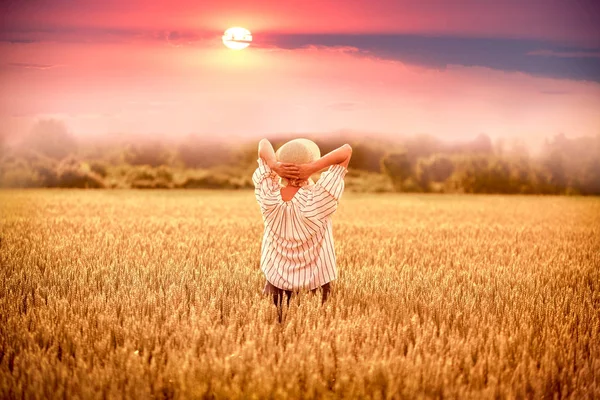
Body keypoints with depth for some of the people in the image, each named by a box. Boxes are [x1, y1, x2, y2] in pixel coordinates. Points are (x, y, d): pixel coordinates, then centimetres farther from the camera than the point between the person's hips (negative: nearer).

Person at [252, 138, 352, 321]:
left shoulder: (269, 197, -19)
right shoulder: (316, 200, -27)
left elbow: (263, 144, -8)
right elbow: (347, 150, -23)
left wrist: (274, 165, -28)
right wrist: (313, 168, -32)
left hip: (276, 279, 2)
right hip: (316, 282, -2)